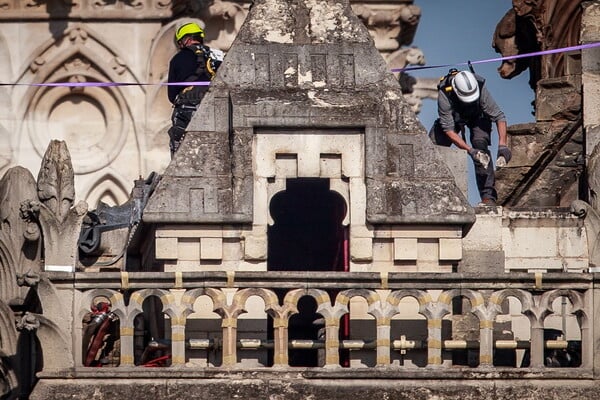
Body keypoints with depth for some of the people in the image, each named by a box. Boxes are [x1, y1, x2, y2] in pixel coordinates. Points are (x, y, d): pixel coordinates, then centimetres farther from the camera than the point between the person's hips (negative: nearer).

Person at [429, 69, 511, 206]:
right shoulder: (444, 94, -40)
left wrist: (502, 145, -44)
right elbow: (448, 129, -35)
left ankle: (488, 196, -26)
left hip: (478, 117, -1)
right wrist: (470, 150, -43)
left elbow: (499, 117, -32)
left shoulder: (480, 89, -38)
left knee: (481, 145, -25)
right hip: (452, 117, 1)